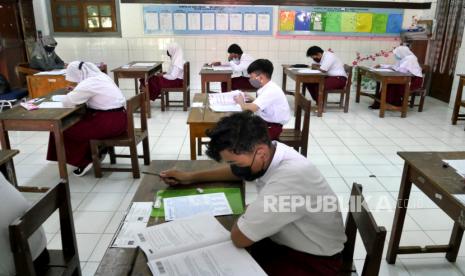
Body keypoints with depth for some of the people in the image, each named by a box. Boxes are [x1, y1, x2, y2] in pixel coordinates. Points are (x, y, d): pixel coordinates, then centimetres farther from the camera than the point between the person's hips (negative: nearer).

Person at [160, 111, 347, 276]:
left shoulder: (289, 179, -38)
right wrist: (191, 177, 9)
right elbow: (236, 171, 13)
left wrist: (247, 212, -12)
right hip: (282, 240, 7)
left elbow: (239, 237, -32)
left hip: (313, 260, -7)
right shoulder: (267, 153, -11)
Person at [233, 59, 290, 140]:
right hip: (265, 121, 9)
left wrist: (241, 102, -14)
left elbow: (252, 108, -33)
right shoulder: (266, 87, 4)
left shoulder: (271, 90, -24)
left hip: (273, 126, -9)